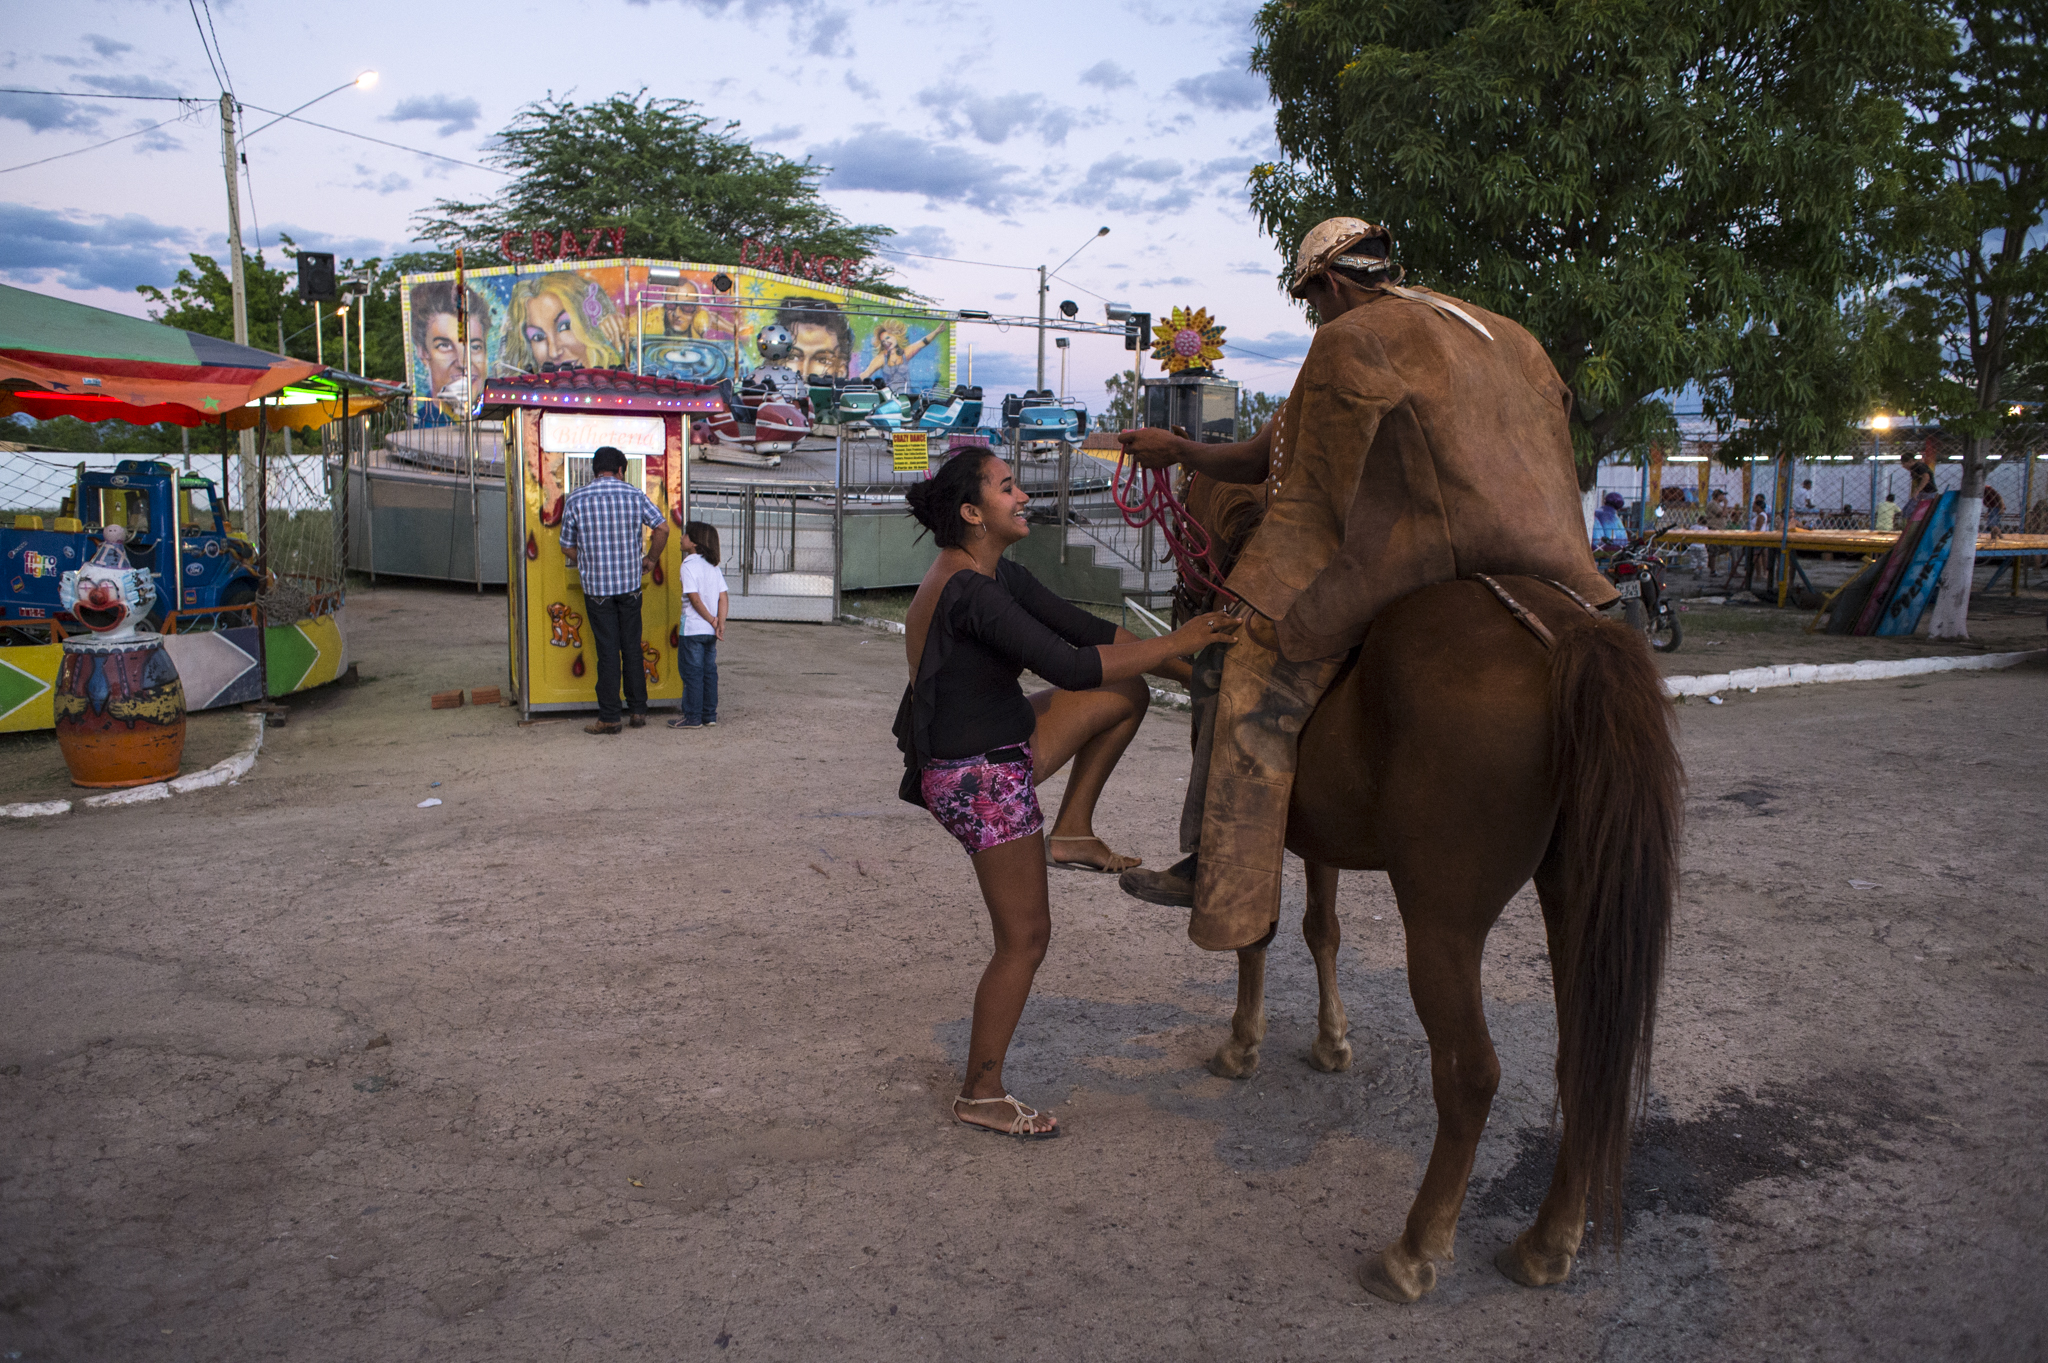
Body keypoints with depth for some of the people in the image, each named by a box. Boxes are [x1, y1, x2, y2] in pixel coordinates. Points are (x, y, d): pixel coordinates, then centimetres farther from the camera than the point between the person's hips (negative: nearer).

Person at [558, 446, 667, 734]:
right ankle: (638, 711, 15)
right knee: (632, 648, 11)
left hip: (595, 586, -1)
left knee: (608, 652, 1)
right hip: (630, 583, 1)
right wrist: (650, 560, 9)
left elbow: (567, 547, 3)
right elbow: (662, 527, -4)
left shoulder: (576, 499, -2)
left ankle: (609, 718, 4)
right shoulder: (634, 495, 1)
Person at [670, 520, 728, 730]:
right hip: (710, 632, 7)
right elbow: (723, 597, 3)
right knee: (709, 671, 11)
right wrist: (720, 624, -2)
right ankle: (709, 715, 16)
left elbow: (694, 598, -17)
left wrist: (712, 620, -9)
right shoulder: (713, 566, 8)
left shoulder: (689, 565, -12)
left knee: (692, 673, 0)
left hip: (693, 628, -7)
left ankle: (693, 717, 4)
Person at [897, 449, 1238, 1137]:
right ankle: (980, 1097, 16)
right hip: (979, 780, -10)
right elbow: (1068, 666, -29)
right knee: (1025, 938, 0)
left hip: (1006, 749, 10)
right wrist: (1176, 643, -22)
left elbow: (1083, 627, 9)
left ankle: (1071, 832, 15)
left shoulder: (1000, 575, 8)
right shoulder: (967, 591, -24)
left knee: (1128, 694, 9)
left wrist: (1185, 657, 4)